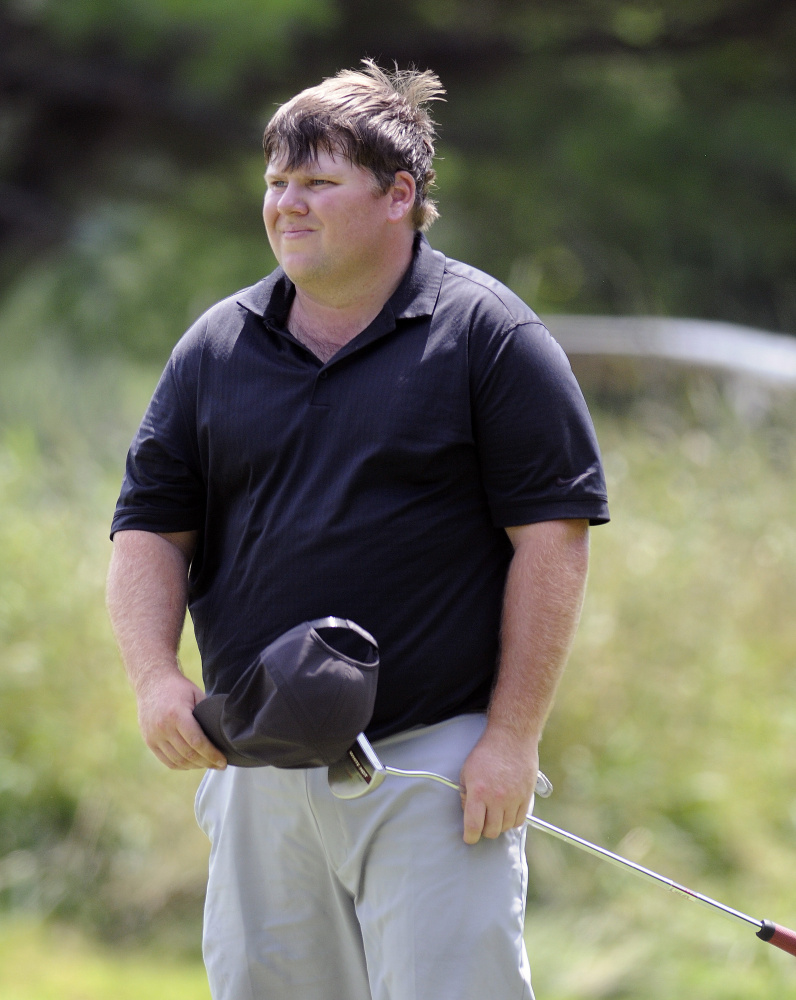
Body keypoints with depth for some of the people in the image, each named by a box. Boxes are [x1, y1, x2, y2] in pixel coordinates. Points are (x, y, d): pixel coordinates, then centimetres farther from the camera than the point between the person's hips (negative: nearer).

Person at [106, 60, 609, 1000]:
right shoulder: (215, 347, 11)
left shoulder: (487, 334, -2)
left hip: (436, 765, -5)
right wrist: (155, 676, -8)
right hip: (257, 773, 5)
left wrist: (513, 738, -11)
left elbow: (549, 538, -5)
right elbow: (149, 531, 11)